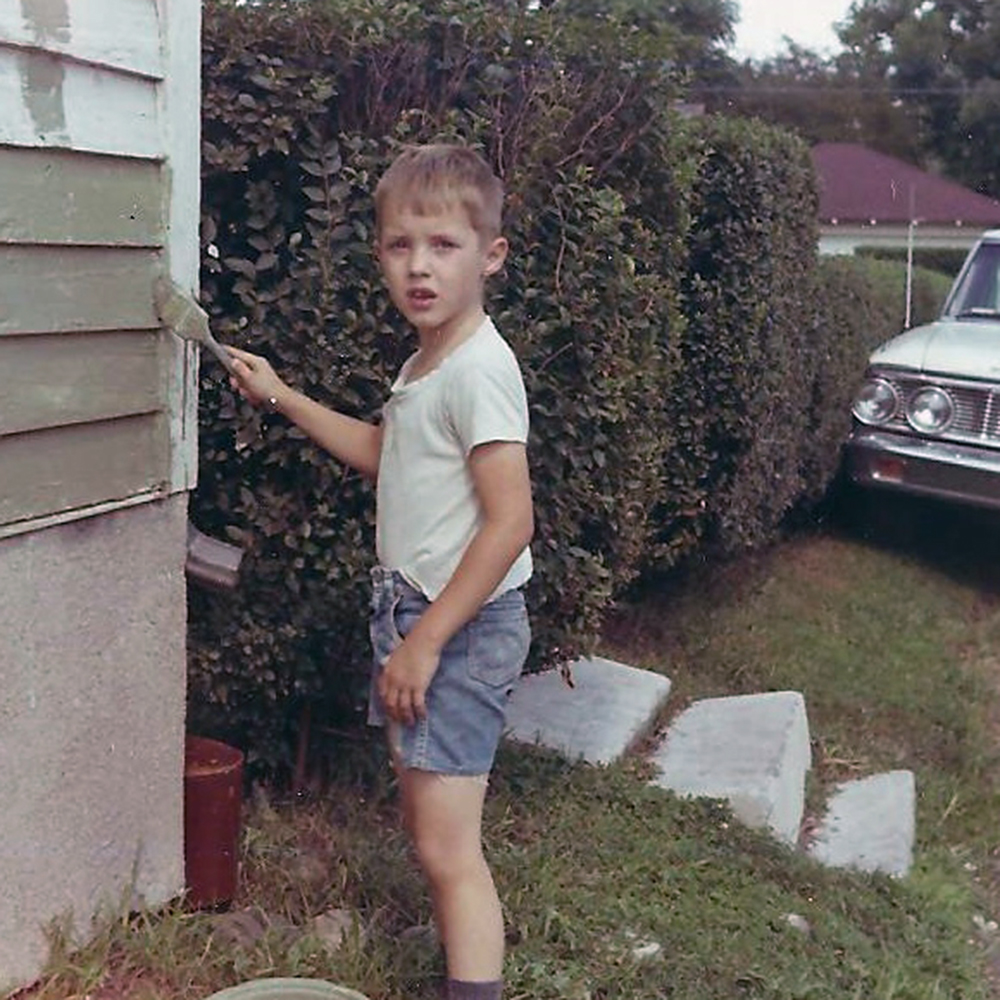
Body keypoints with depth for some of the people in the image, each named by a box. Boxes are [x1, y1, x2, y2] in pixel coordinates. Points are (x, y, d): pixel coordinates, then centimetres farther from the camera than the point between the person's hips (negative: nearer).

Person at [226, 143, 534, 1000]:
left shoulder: (478, 367, -20)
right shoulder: (426, 363, 10)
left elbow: (509, 522, -24)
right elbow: (382, 451, 30)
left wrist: (425, 641, -21)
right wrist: (281, 396, 25)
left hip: (462, 625, -10)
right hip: (413, 613, 10)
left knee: (447, 847, -10)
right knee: (427, 821, 19)